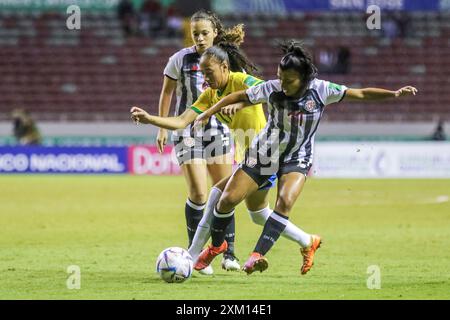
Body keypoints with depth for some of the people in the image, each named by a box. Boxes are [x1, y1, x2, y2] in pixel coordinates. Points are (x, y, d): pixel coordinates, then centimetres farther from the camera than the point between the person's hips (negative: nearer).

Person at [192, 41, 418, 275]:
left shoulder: (320, 90, -17)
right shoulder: (272, 89, -16)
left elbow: (361, 94, -12)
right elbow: (238, 97, -4)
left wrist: (394, 94, -21)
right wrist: (207, 114, -6)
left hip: (297, 159, -1)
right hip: (263, 153, 1)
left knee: (285, 202, -29)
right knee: (228, 199, -4)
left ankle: (258, 255, -27)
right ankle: (216, 245, 23)